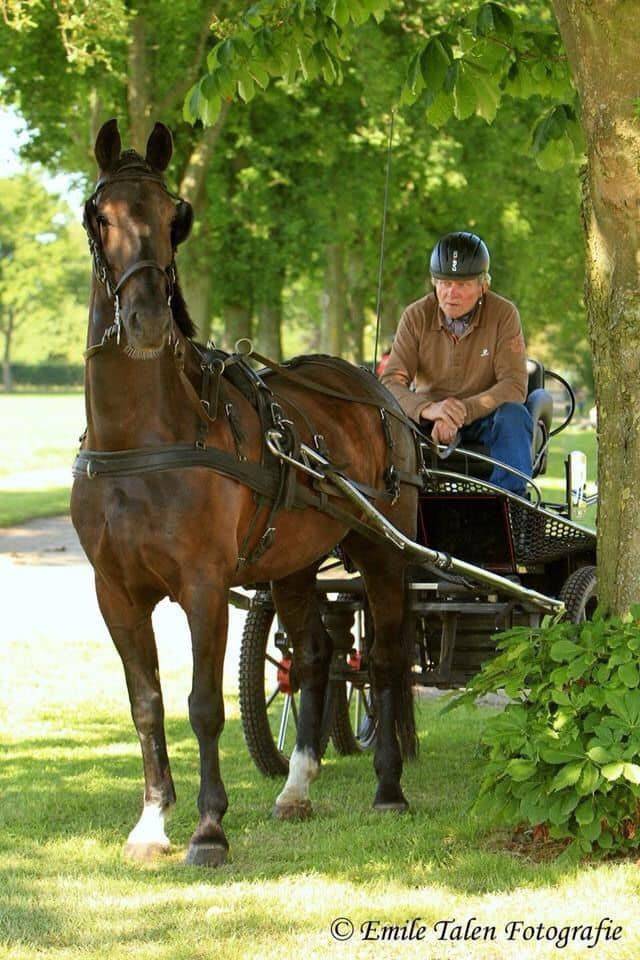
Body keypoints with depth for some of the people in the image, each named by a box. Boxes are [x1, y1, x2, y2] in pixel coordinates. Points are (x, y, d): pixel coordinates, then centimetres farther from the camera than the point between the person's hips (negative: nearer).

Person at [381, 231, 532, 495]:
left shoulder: (503, 313, -11)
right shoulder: (416, 316, -7)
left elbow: (514, 386, -18)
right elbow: (391, 382, -15)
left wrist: (462, 413, -34)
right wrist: (427, 409, -38)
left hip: (483, 417, -1)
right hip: (429, 422, 1)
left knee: (513, 415, -33)